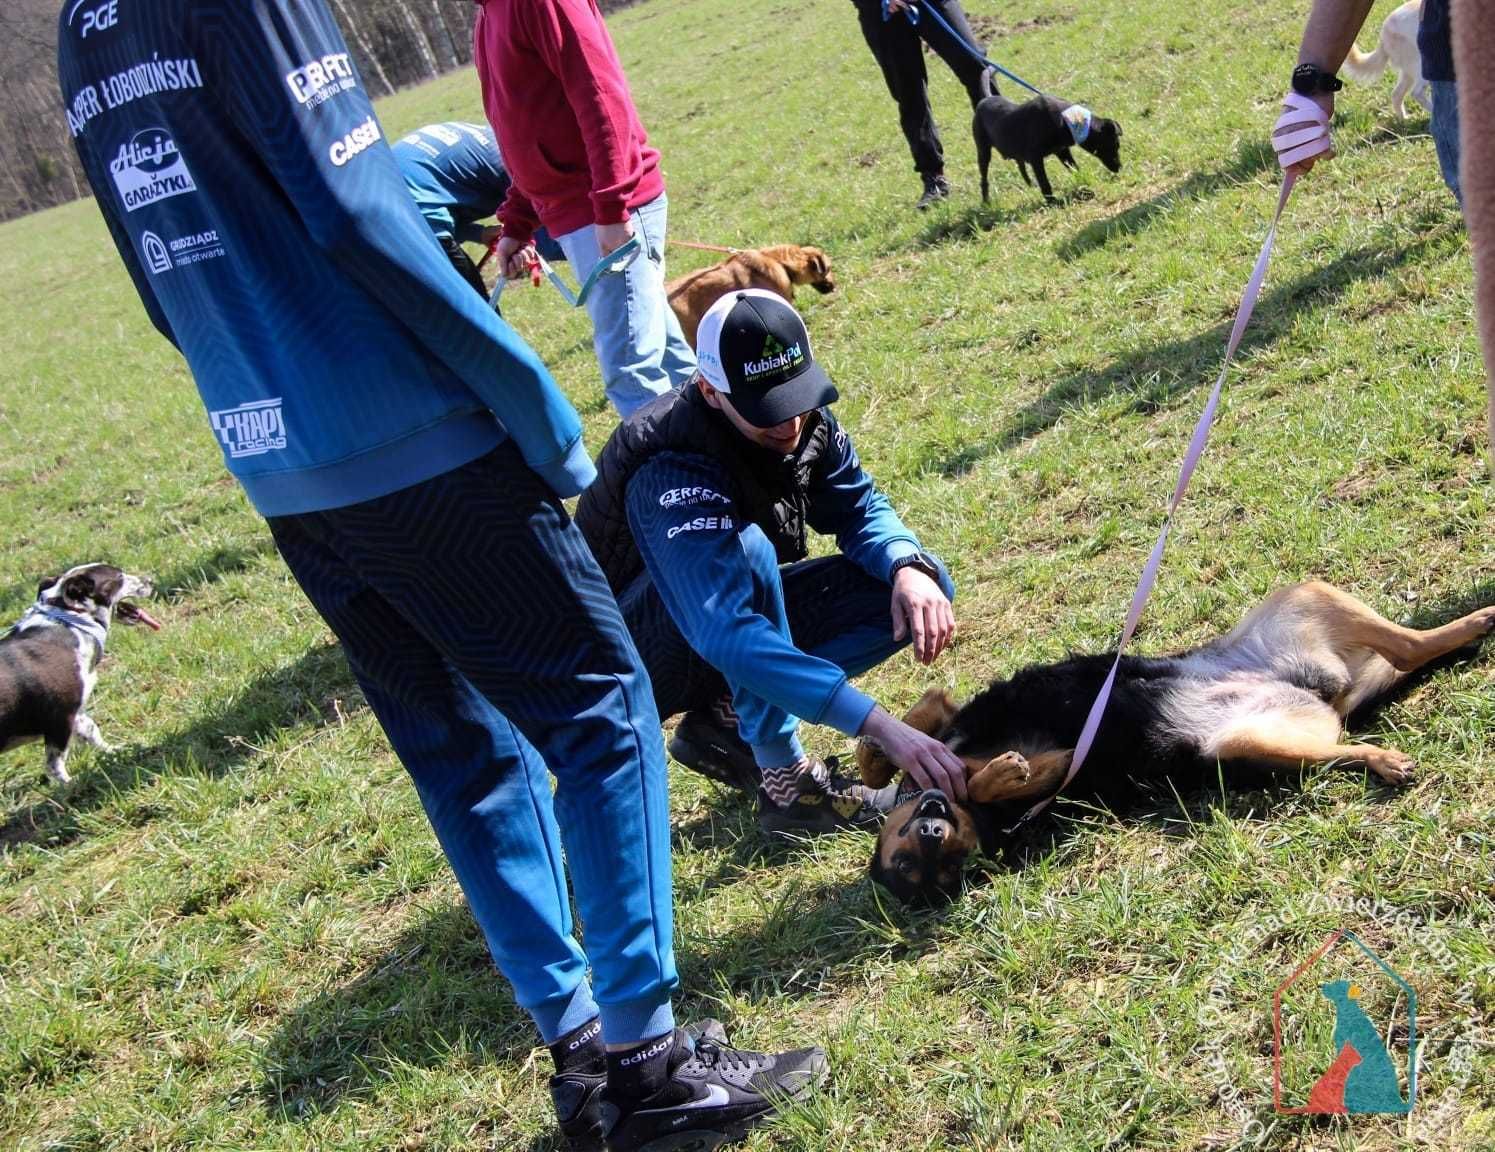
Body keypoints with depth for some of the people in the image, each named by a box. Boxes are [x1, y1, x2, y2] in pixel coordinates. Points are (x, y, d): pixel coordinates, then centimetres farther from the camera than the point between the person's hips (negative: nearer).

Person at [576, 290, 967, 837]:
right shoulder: (672, 475, -36)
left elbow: (860, 509, -1)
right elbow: (729, 637, -47)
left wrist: (910, 568, -26)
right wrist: (882, 728, -54)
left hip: (733, 606, 8)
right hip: (636, 657, -7)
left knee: (920, 589, -7)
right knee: (745, 547, -37)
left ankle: (724, 720, -6)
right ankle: (785, 781, -24)